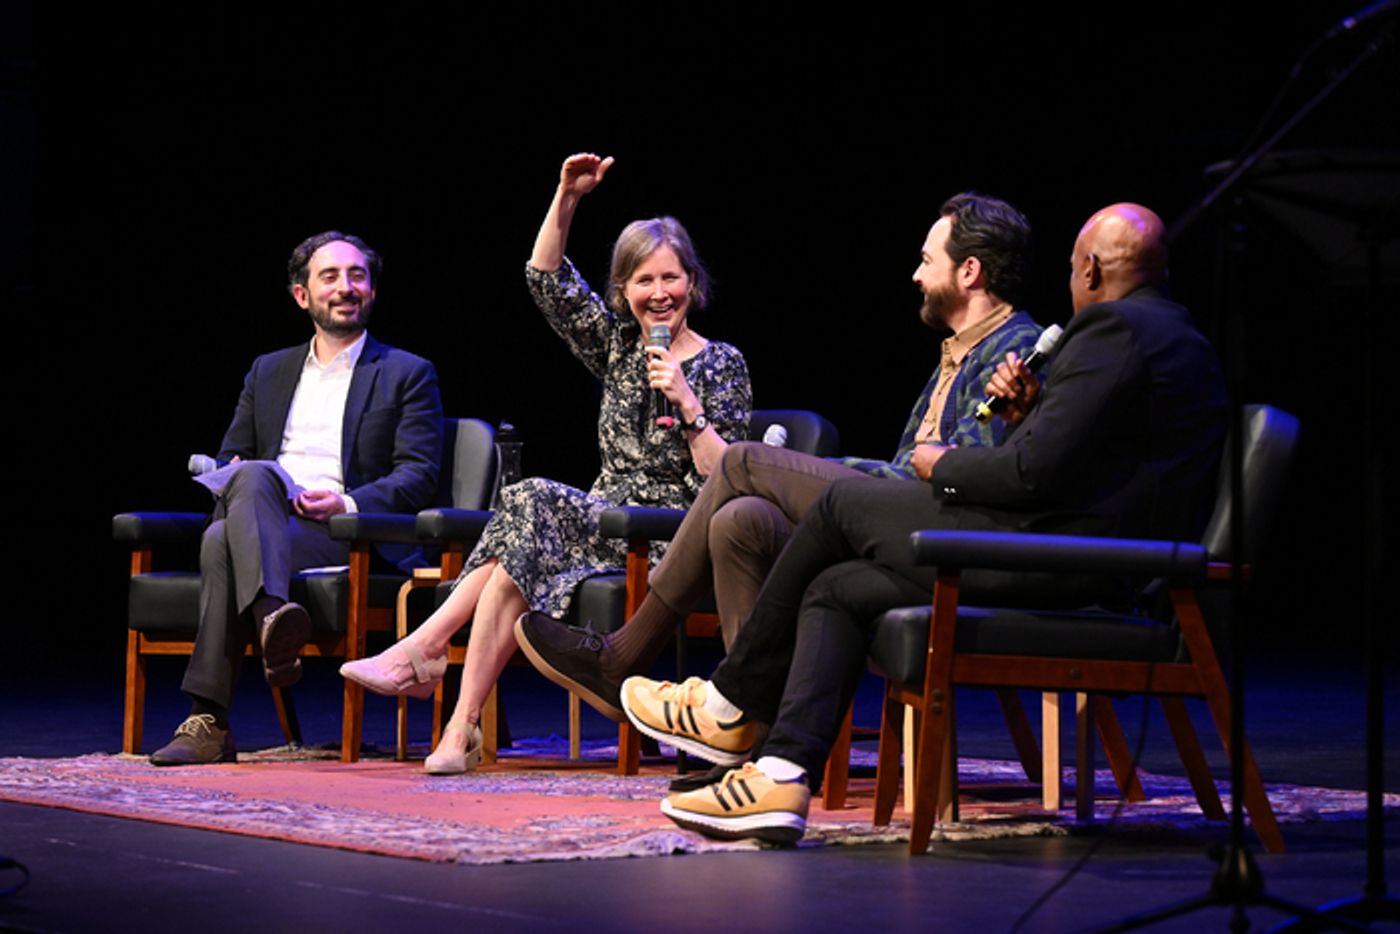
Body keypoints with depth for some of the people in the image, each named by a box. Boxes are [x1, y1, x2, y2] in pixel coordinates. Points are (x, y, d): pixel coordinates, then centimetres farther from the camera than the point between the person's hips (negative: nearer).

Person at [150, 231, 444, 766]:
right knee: (252, 475, -34)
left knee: (223, 540, -33)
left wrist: (348, 503, -16)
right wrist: (232, 480, -2)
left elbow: (418, 475, 2)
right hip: (262, 523, 4)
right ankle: (271, 613, -54)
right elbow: (229, 457, 25)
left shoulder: (409, 375, 14)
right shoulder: (268, 372, 27)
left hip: (345, 538, -3)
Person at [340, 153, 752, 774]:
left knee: (531, 503, -28)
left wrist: (688, 403, -17)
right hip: (604, 525, 5)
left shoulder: (722, 365, 1)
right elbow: (546, 279, 7)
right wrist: (567, 198, -5)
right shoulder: (618, 346, 14)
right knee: (526, 540, -30)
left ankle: (421, 649, -30)